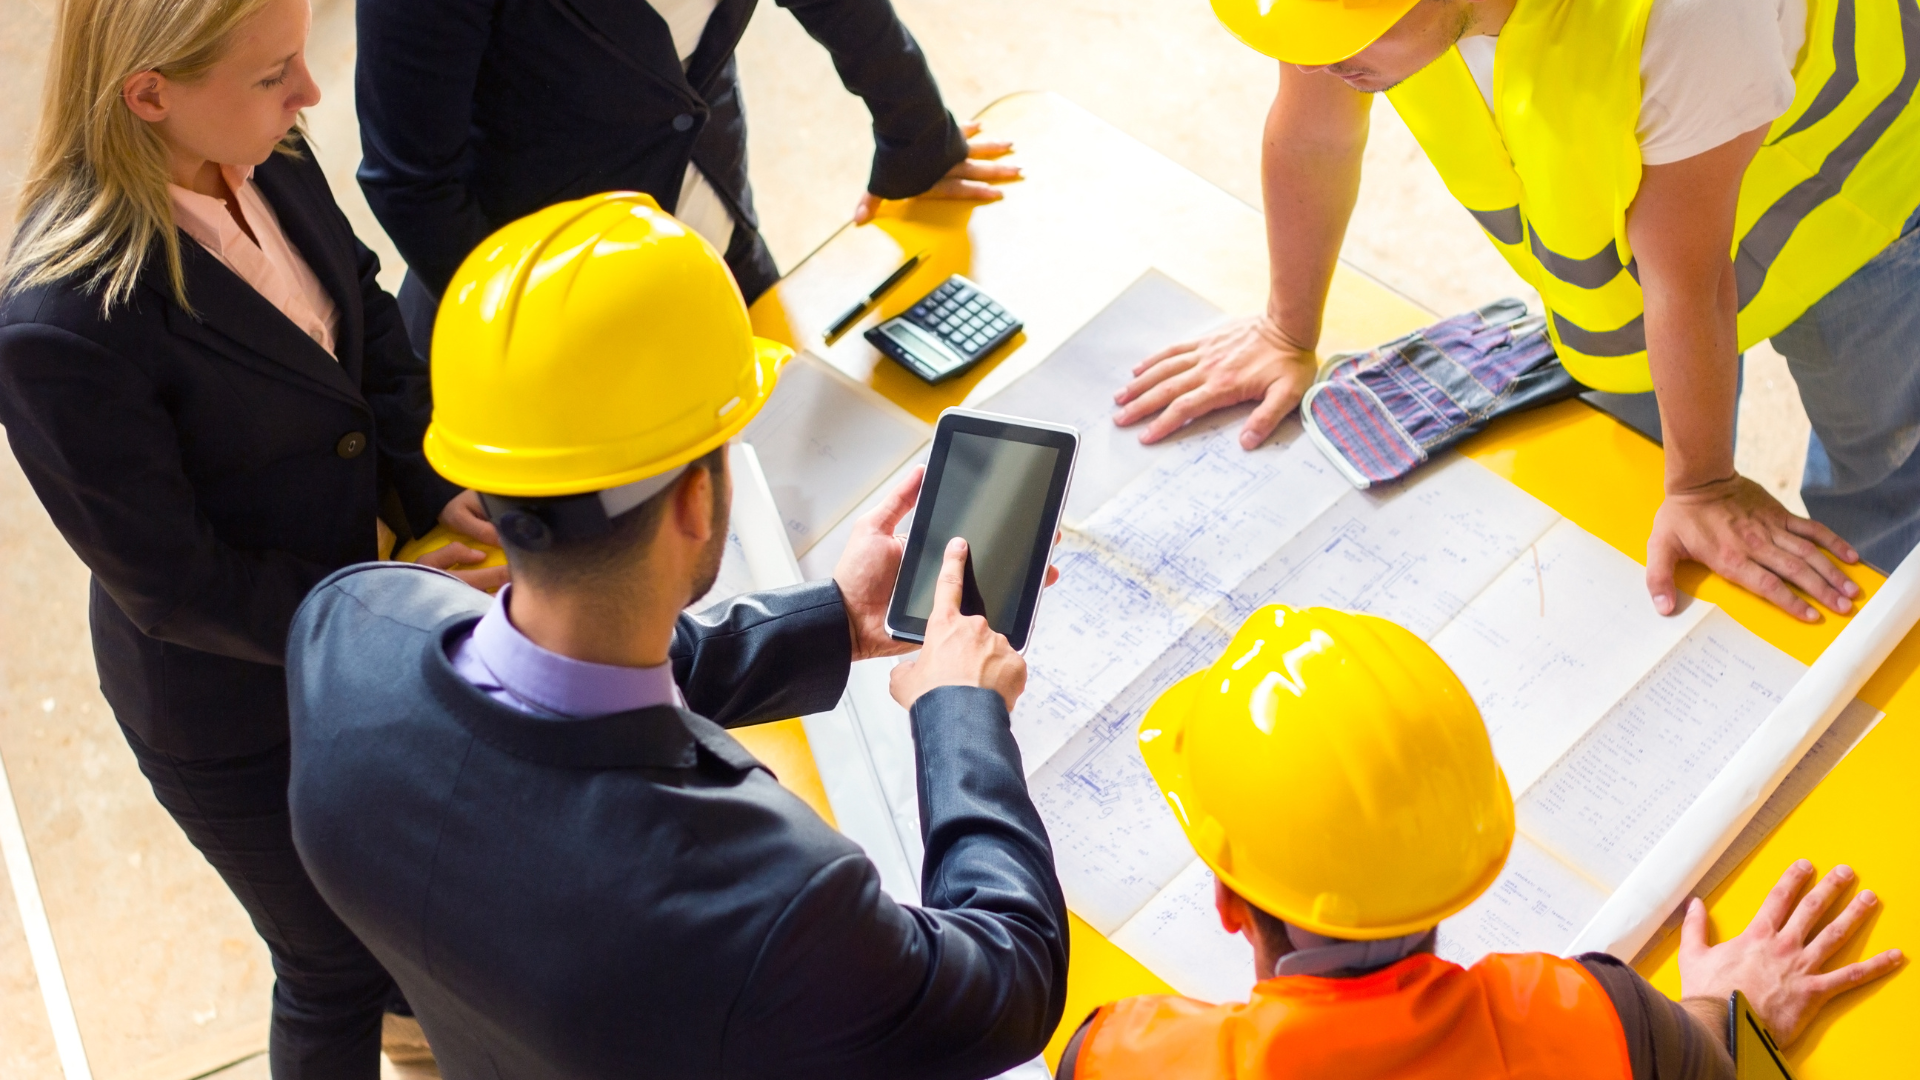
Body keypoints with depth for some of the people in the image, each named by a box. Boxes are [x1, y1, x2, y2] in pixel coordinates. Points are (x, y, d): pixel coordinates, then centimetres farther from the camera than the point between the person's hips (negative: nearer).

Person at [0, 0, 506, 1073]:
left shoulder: (266, 159, -16)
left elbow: (367, 312, 1)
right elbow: (175, 587, -26)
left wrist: (436, 485, -13)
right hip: (239, 707, -7)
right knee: (336, 965, 16)